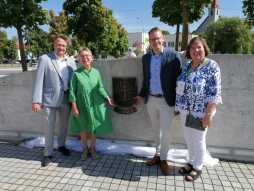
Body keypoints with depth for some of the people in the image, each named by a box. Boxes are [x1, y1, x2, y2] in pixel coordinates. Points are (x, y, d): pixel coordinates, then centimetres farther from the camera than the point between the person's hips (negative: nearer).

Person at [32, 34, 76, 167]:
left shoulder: (71, 61, 6)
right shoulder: (45, 59, -5)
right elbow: (39, 80, -9)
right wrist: (36, 100, -15)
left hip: (66, 99, 4)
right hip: (50, 99, -3)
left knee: (64, 125, 17)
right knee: (49, 127, 7)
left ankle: (61, 145, 40)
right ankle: (48, 153, 23)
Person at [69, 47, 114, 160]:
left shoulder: (96, 72, 1)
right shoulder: (76, 73, -6)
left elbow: (100, 88, 4)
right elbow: (72, 90, -6)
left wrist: (107, 98, -8)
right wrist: (74, 106, -10)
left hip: (95, 105, 2)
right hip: (82, 105, -1)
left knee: (94, 128, 12)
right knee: (83, 129, 12)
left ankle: (92, 148, 33)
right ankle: (85, 149, 33)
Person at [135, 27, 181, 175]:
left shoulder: (173, 55, -8)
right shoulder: (145, 58, 6)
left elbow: (178, 79, -8)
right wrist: (142, 95, 9)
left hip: (166, 101, -4)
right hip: (150, 100, 4)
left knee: (165, 131, 4)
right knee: (156, 130, 17)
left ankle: (163, 159, 23)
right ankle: (157, 155, 34)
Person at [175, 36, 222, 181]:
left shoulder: (212, 66, -12)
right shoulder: (187, 66, 7)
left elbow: (214, 93, -16)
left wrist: (208, 114, -20)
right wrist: (179, 107, 13)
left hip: (200, 112, -6)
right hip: (185, 110, 6)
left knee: (198, 140, 8)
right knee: (189, 139, 18)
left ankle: (198, 167, 29)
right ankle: (191, 162, 37)